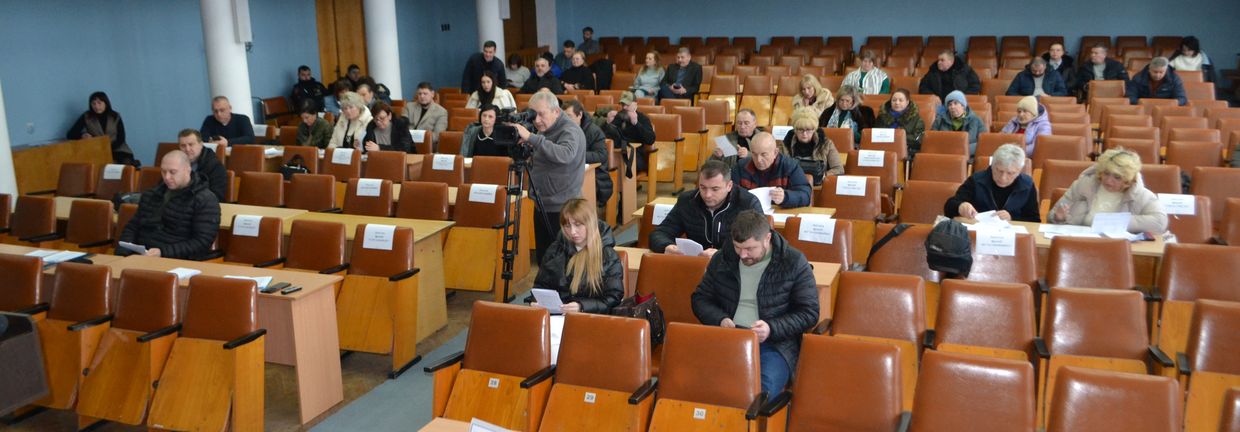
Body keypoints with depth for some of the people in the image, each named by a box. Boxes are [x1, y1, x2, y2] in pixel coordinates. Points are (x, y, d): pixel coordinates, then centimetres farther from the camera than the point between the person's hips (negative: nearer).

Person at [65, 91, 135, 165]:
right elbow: (70, 134, 1)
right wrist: (82, 135, -21)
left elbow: (121, 138, 1)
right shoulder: (86, 117, 3)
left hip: (117, 149, 1)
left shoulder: (116, 117, 4)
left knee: (126, 163, -28)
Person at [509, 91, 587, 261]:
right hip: (541, 206, 8)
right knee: (543, 258, 14)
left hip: (562, 209, -8)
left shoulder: (570, 130, -15)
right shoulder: (546, 130, 10)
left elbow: (565, 155, -37)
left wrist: (531, 138, -38)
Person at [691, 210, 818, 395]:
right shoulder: (722, 259, 11)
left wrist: (771, 329, -15)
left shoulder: (794, 263, 0)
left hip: (775, 343, -3)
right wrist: (720, 319, -4)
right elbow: (700, 298, 17)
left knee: (762, 391, -34)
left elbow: (809, 313, 0)